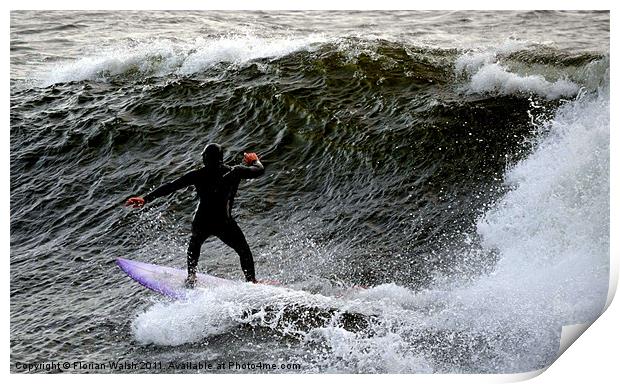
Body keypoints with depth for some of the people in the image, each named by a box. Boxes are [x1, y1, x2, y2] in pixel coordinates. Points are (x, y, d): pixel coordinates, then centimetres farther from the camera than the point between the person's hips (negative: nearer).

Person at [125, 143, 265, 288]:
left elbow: (171, 186, -3)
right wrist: (254, 160, 35)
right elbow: (260, 170, 12)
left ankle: (191, 277, 34)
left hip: (201, 222, 2)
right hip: (224, 224, -1)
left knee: (195, 244, 36)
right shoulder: (235, 171, -2)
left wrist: (146, 199, 0)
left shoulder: (198, 175, -1)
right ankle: (251, 282, 19)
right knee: (244, 251, 23)